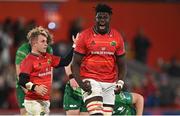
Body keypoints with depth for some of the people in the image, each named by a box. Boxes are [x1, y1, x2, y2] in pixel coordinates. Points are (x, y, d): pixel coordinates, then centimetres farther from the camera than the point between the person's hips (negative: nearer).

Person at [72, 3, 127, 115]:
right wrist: (80, 83, -14)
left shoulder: (117, 37, 7)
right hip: (91, 80, -4)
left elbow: (121, 64, 14)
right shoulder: (85, 36, -2)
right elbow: (76, 63, 0)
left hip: (110, 83, 4)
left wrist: (120, 81, -4)